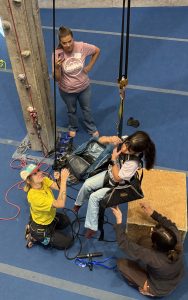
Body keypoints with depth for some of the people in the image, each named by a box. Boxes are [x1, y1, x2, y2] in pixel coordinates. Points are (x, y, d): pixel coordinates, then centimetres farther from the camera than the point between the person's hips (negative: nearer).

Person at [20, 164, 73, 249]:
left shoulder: (43, 180, -18)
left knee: (66, 221, 30)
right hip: (40, 228, -7)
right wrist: (64, 180, -46)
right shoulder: (34, 196, -40)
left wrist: (59, 179, -44)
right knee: (67, 241, 4)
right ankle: (36, 237, 11)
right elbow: (60, 204, -44)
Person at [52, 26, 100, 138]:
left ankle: (92, 128, 51)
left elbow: (97, 51, -3)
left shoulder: (82, 47, -24)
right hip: (67, 91, -1)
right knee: (72, 111, 26)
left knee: (87, 109, 25)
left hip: (84, 87, 1)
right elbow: (57, 78, -21)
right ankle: (73, 127, 56)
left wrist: (89, 66, -6)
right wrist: (57, 67, -40)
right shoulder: (57, 54, -25)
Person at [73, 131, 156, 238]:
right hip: (109, 173, 6)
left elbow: (117, 178, -27)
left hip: (118, 185, -6)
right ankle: (78, 204, 29)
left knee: (94, 197, -12)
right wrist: (110, 139, -36)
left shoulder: (133, 163, -38)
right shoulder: (122, 140, -23)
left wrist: (113, 159, -31)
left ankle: (92, 227, 4)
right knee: (87, 184, -2)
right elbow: (101, 140, -14)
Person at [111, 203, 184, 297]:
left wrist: (119, 220, -29)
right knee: (143, 242, 5)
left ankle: (144, 285, 9)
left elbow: (125, 244, -34)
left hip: (159, 290, -5)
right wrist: (152, 213, -10)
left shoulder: (152, 257, -43)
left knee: (121, 263, -3)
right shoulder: (176, 236, -32)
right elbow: (169, 224, -9)